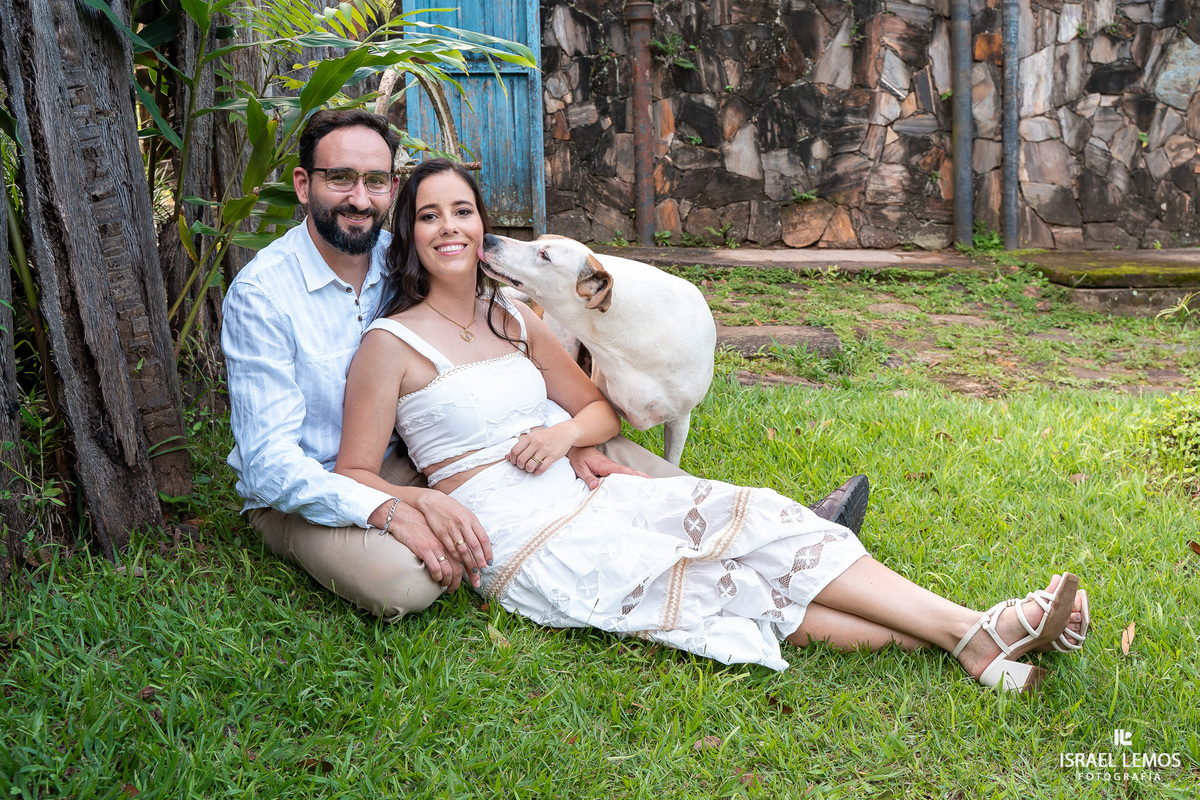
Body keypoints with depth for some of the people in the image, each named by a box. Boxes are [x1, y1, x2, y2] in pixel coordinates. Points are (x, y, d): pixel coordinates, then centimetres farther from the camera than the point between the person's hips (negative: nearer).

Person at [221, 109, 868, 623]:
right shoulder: (262, 292, -19)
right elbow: (271, 461, -24)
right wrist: (391, 509, -39)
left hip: (408, 464, 5)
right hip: (301, 491, -5)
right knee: (402, 577, -38)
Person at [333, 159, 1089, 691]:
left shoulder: (512, 317, 14)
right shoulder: (391, 343, -5)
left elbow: (603, 409, 19)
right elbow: (355, 475, -5)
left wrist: (566, 431, -2)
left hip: (580, 497, 6)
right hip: (524, 542, -6)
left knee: (756, 518, -14)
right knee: (728, 590, -16)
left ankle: (974, 632, -21)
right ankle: (969, 641, -20)